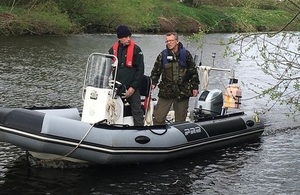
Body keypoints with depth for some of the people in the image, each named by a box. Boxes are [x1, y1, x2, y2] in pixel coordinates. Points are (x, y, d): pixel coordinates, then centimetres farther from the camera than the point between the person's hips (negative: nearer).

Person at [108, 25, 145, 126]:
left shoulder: (136, 49, -4)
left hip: (131, 88, -4)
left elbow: (140, 70, -5)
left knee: (137, 111, -3)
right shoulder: (113, 49, 7)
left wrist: (133, 87, -12)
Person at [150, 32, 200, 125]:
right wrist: (153, 83, -6)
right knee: (158, 117, -5)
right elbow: (156, 71, 8)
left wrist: (195, 87, 3)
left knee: (180, 119, 8)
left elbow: (193, 71, 5)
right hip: (165, 92, 1)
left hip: (182, 92, 0)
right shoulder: (163, 55, 4)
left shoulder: (185, 54, 2)